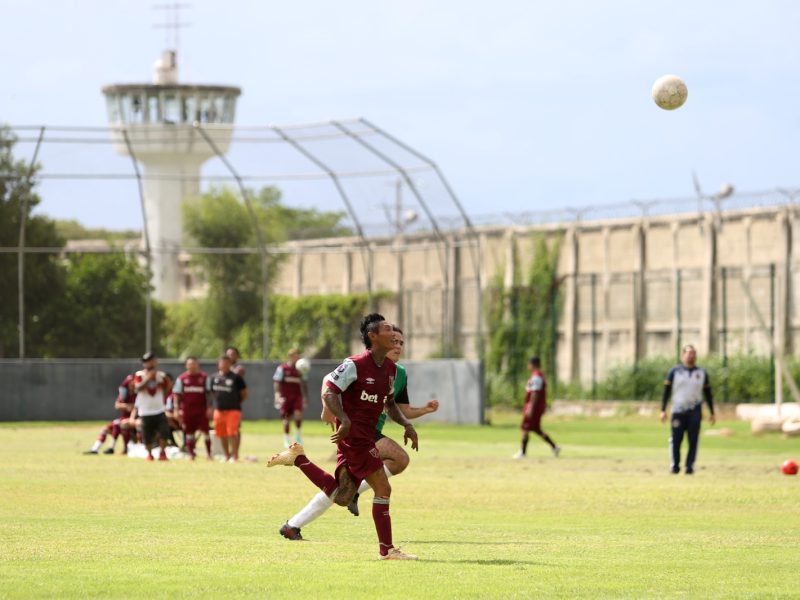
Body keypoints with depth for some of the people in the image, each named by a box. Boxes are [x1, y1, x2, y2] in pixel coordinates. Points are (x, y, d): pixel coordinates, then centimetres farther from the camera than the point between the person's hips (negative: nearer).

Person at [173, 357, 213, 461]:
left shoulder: (204, 377, 1)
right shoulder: (182, 378, 4)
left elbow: (209, 393, 3)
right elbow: (176, 394, 6)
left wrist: (210, 408, -4)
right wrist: (176, 409, -1)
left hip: (201, 408, -1)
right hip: (187, 409, 1)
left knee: (205, 431, -4)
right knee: (189, 432, 6)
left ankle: (208, 453, 3)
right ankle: (191, 453, 14)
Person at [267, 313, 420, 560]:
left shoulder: (390, 368, 13)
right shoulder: (355, 365, -13)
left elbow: (390, 404, 25)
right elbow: (329, 393, -15)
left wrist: (406, 425, 9)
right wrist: (344, 420, -29)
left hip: (366, 436, 9)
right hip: (353, 436, -9)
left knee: (341, 498, 9)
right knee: (383, 489, -8)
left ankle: (297, 459, 18)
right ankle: (386, 549, -1)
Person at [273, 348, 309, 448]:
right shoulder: (282, 368, 0)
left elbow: (303, 384, 20)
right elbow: (276, 382, -3)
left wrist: (305, 397, 20)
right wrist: (278, 394, -16)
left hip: (297, 396, 3)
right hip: (285, 397, -3)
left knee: (298, 413, -18)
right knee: (286, 418, 1)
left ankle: (297, 435, -3)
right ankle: (286, 440, 12)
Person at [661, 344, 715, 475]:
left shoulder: (702, 373, 11)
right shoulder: (674, 371, 5)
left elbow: (708, 394, 15)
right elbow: (666, 391, 4)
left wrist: (712, 413, 11)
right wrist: (663, 410, -3)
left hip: (695, 411, 1)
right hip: (678, 411, -1)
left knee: (693, 440, -6)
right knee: (676, 439, -4)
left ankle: (690, 466, -2)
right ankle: (675, 465, 8)